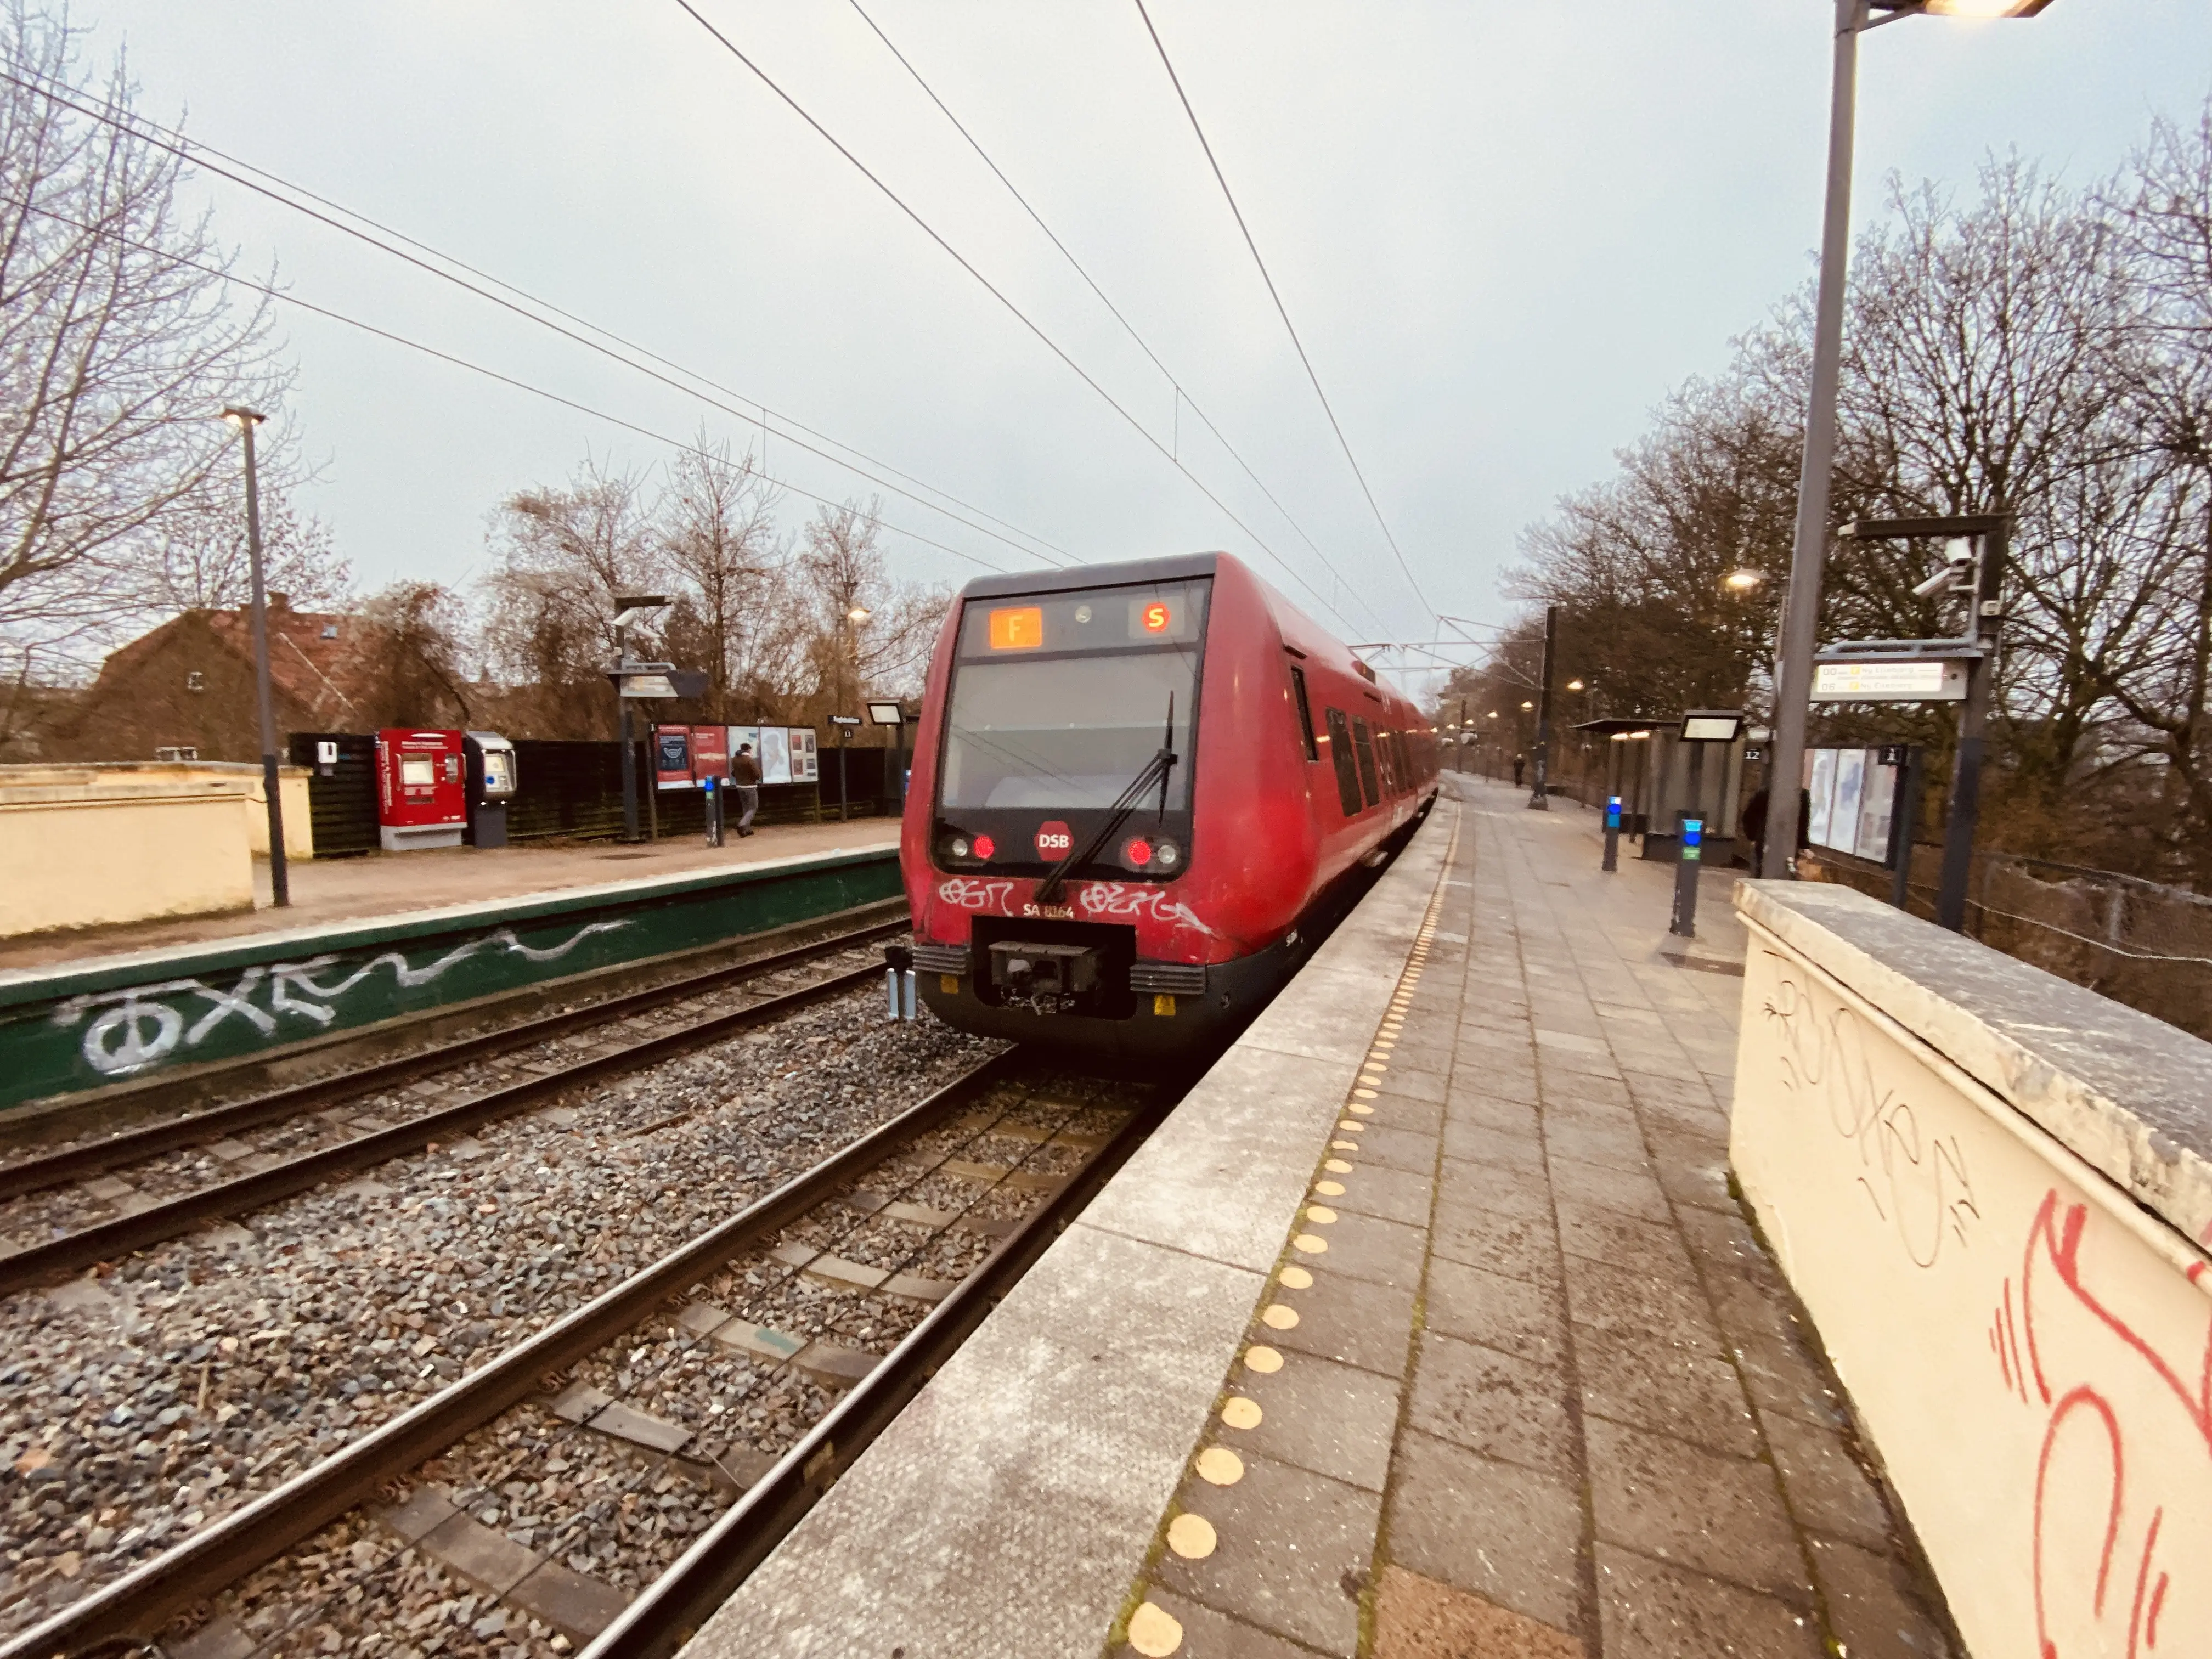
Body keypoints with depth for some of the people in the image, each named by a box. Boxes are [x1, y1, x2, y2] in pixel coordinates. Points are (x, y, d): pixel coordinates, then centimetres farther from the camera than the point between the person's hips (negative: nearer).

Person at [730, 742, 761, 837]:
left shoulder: (734, 759, 5)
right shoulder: (750, 760, -17)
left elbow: (733, 773, 13)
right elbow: (757, 775, -17)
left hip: (739, 786, 7)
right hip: (750, 787, -7)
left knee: (745, 808, 15)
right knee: (753, 808, 2)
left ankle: (747, 829, 15)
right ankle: (742, 825, -15)